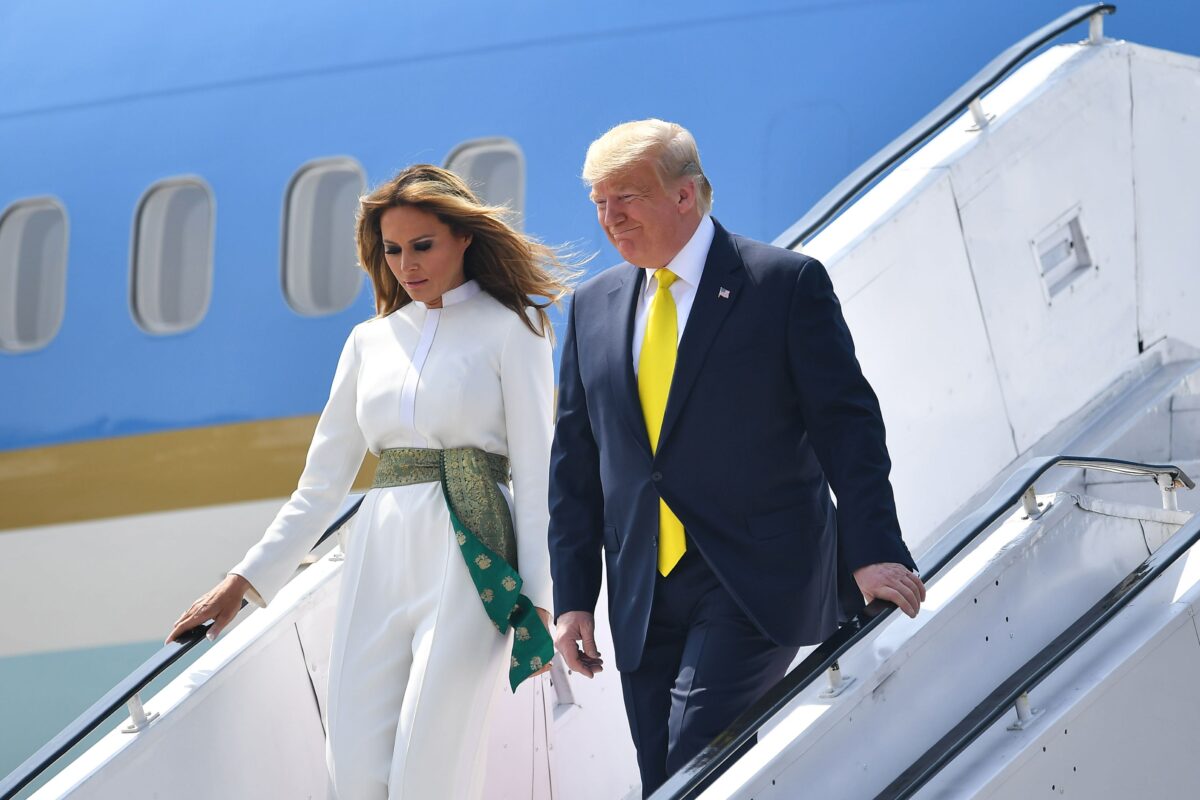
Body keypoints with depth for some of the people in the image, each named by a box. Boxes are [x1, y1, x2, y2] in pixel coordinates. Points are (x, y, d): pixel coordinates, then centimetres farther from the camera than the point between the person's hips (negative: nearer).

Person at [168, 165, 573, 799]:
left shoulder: (510, 329, 3)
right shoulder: (371, 341, 16)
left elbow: (534, 471, -2)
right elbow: (323, 482, 17)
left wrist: (538, 598, -10)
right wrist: (244, 581, 11)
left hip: (468, 558, -5)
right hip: (379, 556, 5)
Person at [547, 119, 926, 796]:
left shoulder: (788, 283, -2)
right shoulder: (595, 307, 13)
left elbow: (848, 427, -4)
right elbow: (575, 462, 14)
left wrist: (873, 554, -12)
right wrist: (573, 595, 8)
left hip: (757, 585, -5)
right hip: (644, 600, 5)